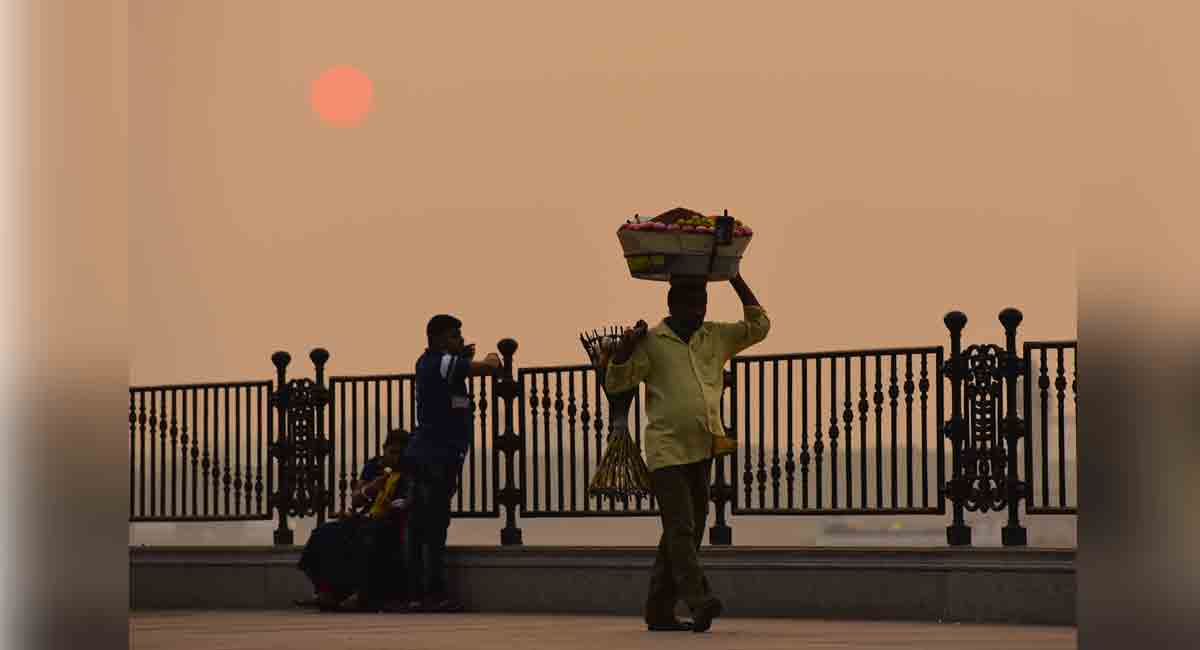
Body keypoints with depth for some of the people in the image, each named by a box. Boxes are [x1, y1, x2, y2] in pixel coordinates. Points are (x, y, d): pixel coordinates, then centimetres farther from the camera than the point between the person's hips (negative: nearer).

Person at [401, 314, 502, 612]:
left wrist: (464, 357, 20)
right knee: (435, 528, -10)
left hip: (423, 454, 9)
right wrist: (492, 358, 5)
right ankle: (435, 594, -11)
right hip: (438, 458, -9)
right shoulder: (444, 364, -11)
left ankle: (417, 594, 5)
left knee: (420, 529, 5)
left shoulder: (428, 363, 16)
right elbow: (489, 368, -17)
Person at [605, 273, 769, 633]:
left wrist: (737, 282, 11)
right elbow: (616, 382, 0)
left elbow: (759, 326, 17)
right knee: (680, 527, -15)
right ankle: (699, 599, -25)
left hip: (703, 451, 6)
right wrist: (625, 347, -16)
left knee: (685, 530, 8)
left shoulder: (716, 337, 14)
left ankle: (659, 610, 14)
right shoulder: (651, 342, 0)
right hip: (667, 451, -6)